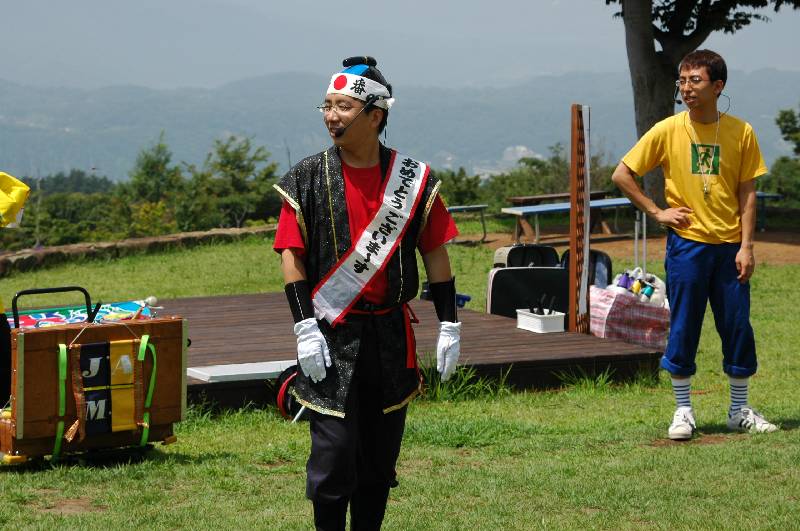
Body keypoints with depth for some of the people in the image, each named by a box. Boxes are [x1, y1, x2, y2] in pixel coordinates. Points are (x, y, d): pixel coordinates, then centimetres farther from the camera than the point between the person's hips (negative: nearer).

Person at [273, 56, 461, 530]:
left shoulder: (415, 179, 2)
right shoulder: (307, 179, -2)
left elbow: (436, 255, 6)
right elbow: (292, 258, -3)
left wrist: (449, 326, 2)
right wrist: (305, 328, -12)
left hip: (392, 336, 2)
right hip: (331, 338, -2)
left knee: (381, 454, 11)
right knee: (334, 453, -5)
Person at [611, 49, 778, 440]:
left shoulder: (741, 132, 0)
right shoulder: (667, 131, -3)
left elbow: (747, 193, 2)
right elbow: (622, 175, 2)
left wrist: (746, 246, -4)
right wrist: (656, 212, -3)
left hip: (729, 245, 1)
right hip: (686, 244, -1)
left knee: (738, 327, 5)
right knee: (683, 329, 2)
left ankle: (739, 410, 19)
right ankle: (683, 411, 14)